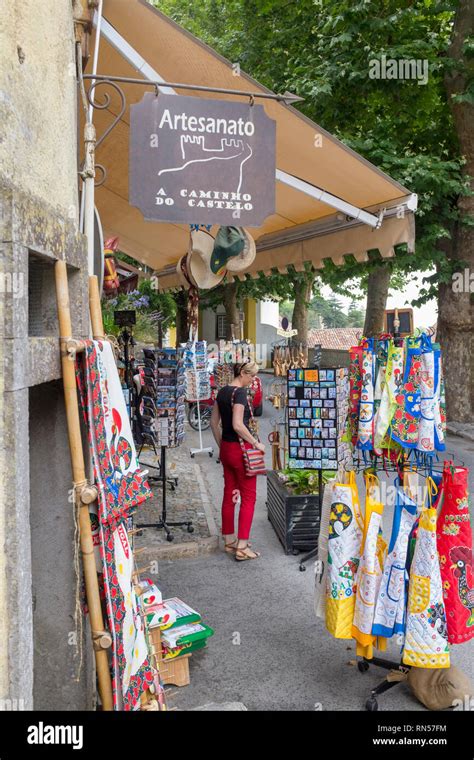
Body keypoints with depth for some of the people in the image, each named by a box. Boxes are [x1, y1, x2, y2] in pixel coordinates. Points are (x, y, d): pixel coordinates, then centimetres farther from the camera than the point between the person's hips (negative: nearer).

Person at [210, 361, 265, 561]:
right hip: (241, 449, -8)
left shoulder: (222, 391, 8)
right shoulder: (240, 393, -17)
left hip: (226, 448, 8)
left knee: (229, 494, 15)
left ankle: (229, 541, 26)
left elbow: (214, 422, 13)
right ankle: (242, 548, 4)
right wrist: (256, 443, -15)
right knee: (248, 497, 2)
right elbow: (238, 425, -25)